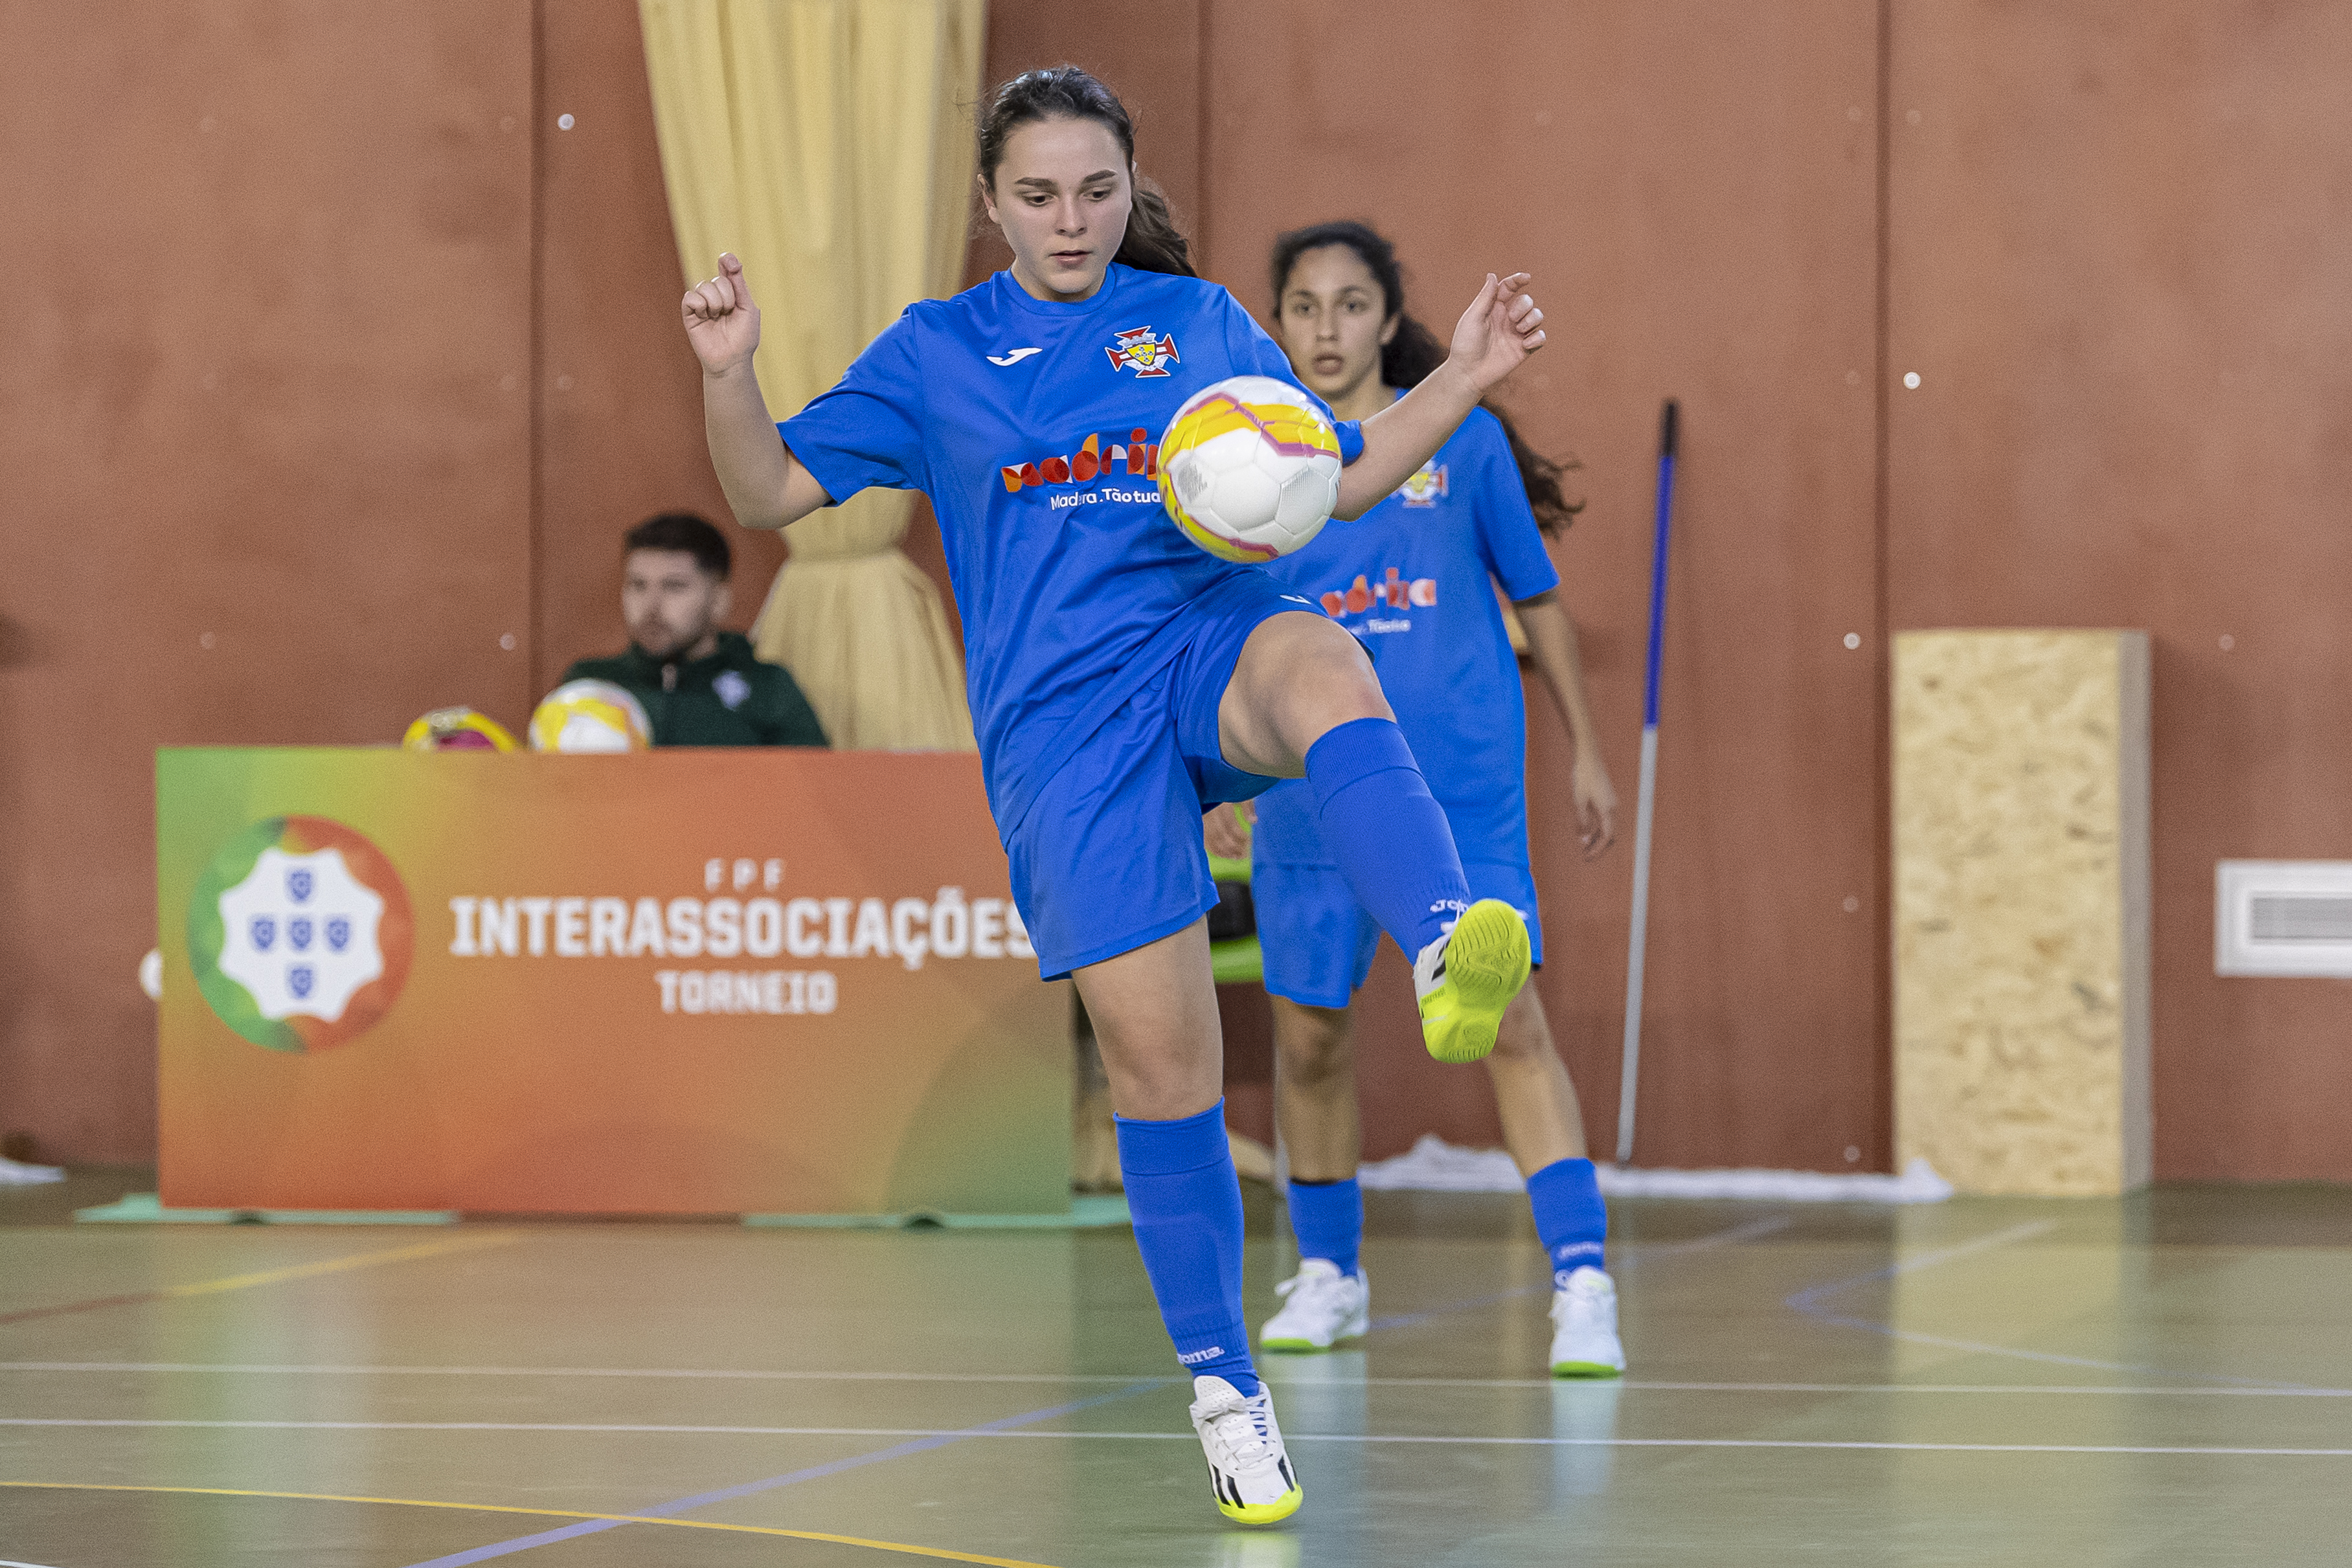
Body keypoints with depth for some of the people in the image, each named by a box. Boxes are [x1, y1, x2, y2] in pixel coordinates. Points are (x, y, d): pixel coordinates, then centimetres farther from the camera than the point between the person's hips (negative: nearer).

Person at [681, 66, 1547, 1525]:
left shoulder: (1200, 321, 14)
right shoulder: (937, 351, 11)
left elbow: (1340, 479, 17)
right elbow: (775, 492, 8)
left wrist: (1464, 380, 3)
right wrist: (729, 374, -10)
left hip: (1213, 635, 0)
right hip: (1063, 721, 0)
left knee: (1321, 664, -39)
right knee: (1162, 1061, -4)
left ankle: (1454, 952, -63)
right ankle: (1225, 1386, 11)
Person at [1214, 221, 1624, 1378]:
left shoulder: (1461, 438, 0)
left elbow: (1537, 599, 10)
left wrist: (1586, 751, 11)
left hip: (1463, 793, -2)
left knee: (1508, 1024, -12)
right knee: (1308, 1035, 9)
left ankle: (1582, 1285, -13)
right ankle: (1327, 1275, 29)